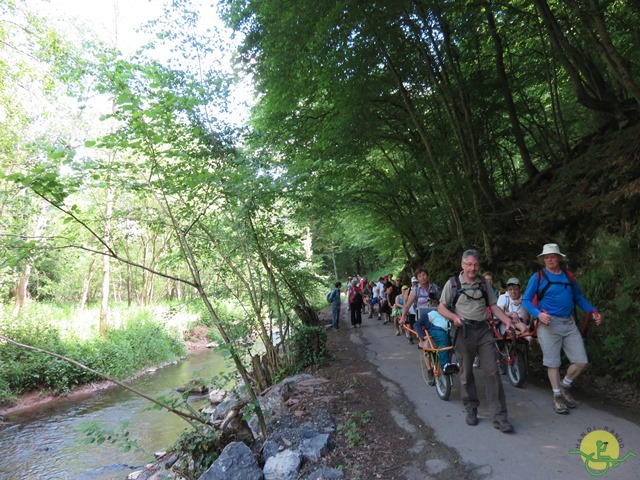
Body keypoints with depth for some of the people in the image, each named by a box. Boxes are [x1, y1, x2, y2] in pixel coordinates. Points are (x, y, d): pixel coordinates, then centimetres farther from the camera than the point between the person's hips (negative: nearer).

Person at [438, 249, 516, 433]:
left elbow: (493, 306, 12)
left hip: (483, 330, 2)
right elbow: (441, 308, 1)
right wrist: (454, 317, -18)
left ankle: (499, 416, 2)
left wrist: (507, 320, -4)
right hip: (464, 331, -2)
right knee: (466, 372, 7)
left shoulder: (484, 283, 11)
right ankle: (471, 409, 24)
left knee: (492, 371, -3)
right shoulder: (452, 283, 1)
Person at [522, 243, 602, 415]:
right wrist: (538, 314, -23)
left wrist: (593, 311, 3)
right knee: (553, 363, 4)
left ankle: (565, 386, 29)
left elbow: (579, 298, 19)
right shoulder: (538, 277, -4)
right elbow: (526, 300, -6)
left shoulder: (569, 277, 9)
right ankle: (557, 396, 22)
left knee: (581, 361, 4)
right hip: (549, 324, -4)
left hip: (569, 323, 4)